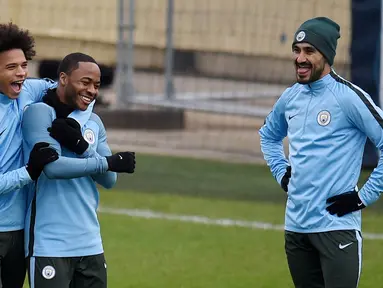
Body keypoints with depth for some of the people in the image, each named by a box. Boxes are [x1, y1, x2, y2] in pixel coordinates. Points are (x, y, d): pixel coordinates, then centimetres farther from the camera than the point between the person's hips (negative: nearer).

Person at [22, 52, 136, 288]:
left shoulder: (94, 122, 15)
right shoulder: (40, 113, -6)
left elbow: (109, 180, 6)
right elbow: (53, 167, -20)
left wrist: (82, 146, -11)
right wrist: (110, 162, -13)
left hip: (90, 244, 7)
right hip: (50, 246, -7)